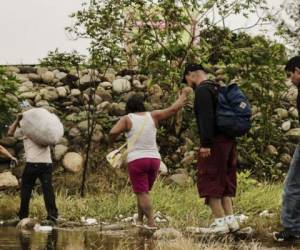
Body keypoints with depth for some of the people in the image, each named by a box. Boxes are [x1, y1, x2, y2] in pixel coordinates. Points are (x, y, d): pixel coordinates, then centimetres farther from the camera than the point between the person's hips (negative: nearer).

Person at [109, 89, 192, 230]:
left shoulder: (127, 119, -3)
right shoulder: (153, 116, 4)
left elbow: (113, 132, -18)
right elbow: (174, 108, 2)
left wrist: (111, 142, 3)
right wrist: (184, 94, 15)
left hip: (136, 160, -4)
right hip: (154, 159, 4)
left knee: (142, 193, -3)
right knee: (143, 191, 20)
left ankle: (151, 223, -14)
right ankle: (140, 220, 24)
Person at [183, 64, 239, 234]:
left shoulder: (202, 90, -10)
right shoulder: (218, 89, 19)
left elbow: (206, 118, -21)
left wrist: (206, 143, -23)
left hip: (215, 142, -9)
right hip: (228, 141, 9)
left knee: (209, 182, -5)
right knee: (225, 181, 13)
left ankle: (220, 222, -8)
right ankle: (231, 219, 10)